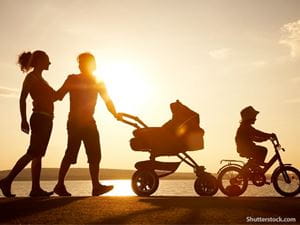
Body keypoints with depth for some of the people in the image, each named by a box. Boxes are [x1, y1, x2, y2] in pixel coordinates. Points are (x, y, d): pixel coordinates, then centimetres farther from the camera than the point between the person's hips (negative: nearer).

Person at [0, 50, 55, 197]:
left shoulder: (40, 79, 23)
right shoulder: (31, 77, -4)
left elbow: (52, 96, 27)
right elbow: (22, 99, -14)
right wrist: (24, 120, -21)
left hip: (46, 119, 9)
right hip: (39, 118, -9)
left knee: (38, 154, 4)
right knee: (32, 153, -14)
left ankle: (36, 189, 4)